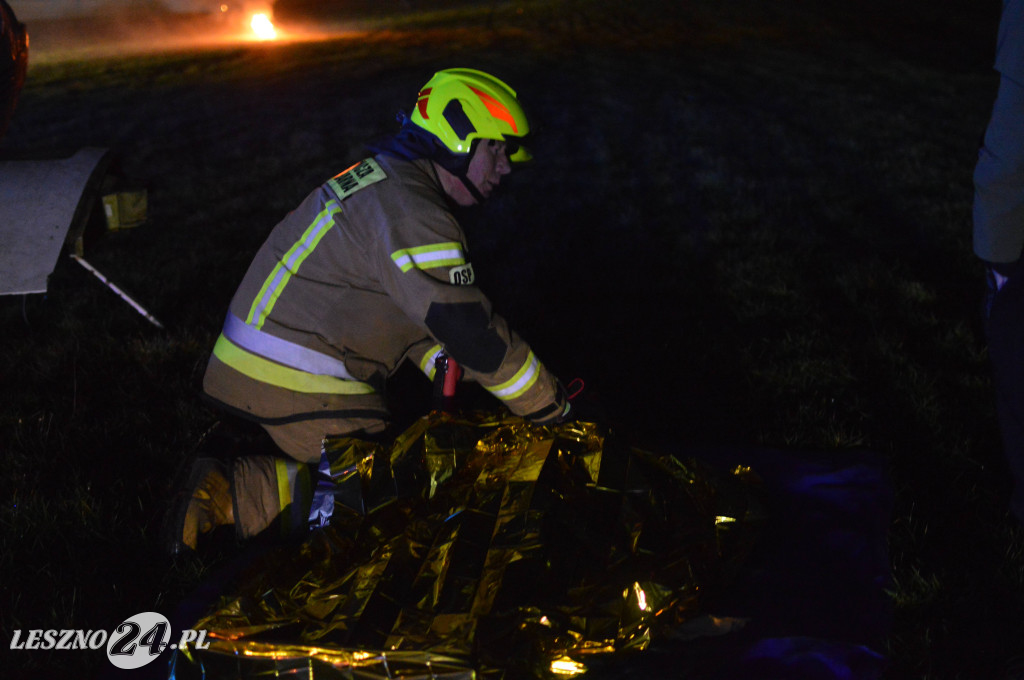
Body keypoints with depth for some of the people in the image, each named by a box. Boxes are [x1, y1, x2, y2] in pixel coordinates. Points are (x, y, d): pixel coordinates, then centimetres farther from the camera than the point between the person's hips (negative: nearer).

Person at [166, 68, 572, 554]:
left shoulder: (384, 181, 14)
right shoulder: (409, 213, -20)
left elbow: (413, 305, 17)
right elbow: (471, 329, -23)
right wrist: (552, 408, -13)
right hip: (298, 384, -10)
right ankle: (234, 496, -12)